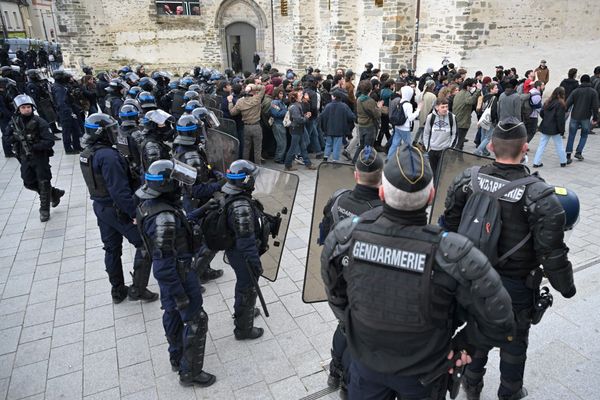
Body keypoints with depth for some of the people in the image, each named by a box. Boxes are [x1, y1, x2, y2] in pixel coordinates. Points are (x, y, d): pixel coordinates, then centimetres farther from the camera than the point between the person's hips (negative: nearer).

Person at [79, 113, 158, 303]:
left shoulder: (86, 153, 5)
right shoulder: (108, 156, -25)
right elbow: (120, 190, -28)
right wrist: (135, 213, -24)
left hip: (100, 207, 9)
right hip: (118, 209, -9)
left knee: (112, 248, 19)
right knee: (145, 244, 3)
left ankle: (117, 290, 31)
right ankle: (138, 289, 9)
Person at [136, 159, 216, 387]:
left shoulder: (149, 203, -6)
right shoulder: (164, 219, -35)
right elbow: (164, 267, -30)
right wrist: (181, 296, -22)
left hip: (169, 270, 10)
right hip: (177, 274, -10)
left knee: (173, 314, 25)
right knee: (196, 321, 7)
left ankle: (177, 358, 46)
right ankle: (190, 373, 23)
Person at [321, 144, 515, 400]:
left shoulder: (344, 236, -24)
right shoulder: (452, 253, -32)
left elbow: (336, 294, -5)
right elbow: (499, 323, -22)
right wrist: (461, 342, -4)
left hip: (365, 362, 1)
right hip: (423, 372, -1)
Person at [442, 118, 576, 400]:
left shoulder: (467, 180, -14)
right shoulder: (539, 195, -23)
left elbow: (450, 225, -4)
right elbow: (551, 251, -19)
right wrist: (566, 286, -1)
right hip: (516, 283, -3)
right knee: (514, 338, 21)